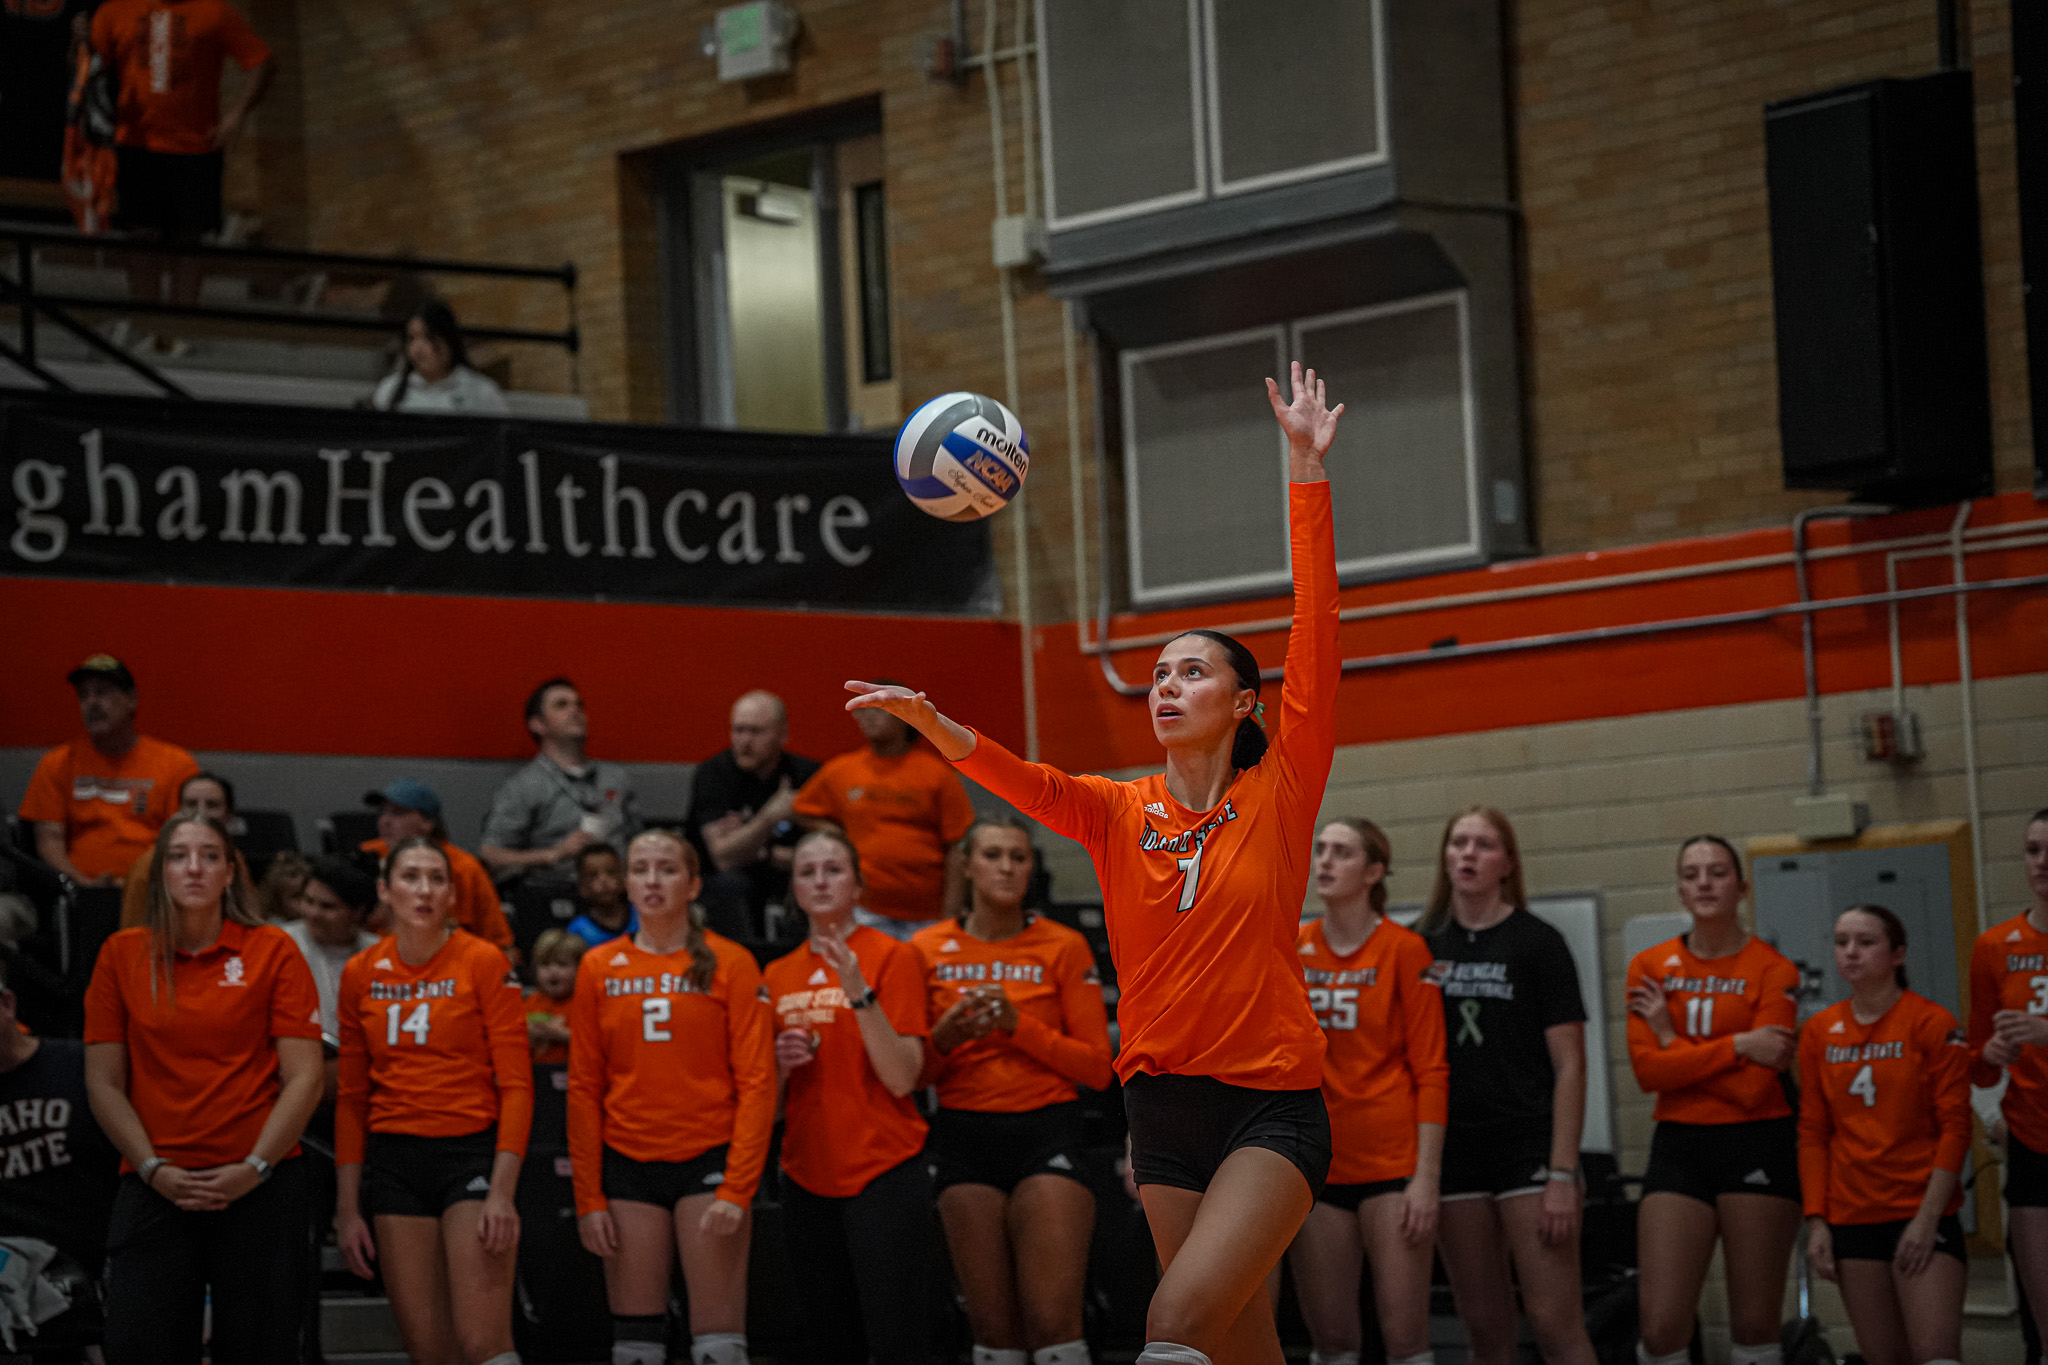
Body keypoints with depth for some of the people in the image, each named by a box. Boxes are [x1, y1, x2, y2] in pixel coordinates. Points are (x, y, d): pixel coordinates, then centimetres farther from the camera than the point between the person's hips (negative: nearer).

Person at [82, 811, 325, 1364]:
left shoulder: (272, 951, 4)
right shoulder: (122, 955, 9)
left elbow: (304, 1078, 0)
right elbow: (103, 1083, 7)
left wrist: (255, 1167, -10)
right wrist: (154, 1168, -4)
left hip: (259, 1188, -1)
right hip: (154, 1189, 1)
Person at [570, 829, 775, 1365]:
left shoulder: (730, 963, -1)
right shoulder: (599, 969, 8)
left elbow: (756, 1083, -4)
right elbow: (584, 1089, 9)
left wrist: (737, 1189, -12)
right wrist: (588, 1197, 3)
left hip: (709, 1159, -3)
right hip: (628, 1161, 3)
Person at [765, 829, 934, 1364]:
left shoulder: (892, 957, -3)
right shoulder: (778, 975, 13)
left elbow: (902, 1079, -11)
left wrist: (859, 992, -20)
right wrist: (781, 1061, -3)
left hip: (883, 1174, -5)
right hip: (808, 1177, 5)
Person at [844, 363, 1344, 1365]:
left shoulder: (1279, 794, -2)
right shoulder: (1119, 812, 6)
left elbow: (1315, 638, -9)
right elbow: (1018, 777, -11)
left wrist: (1305, 470, -14)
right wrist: (930, 723, -33)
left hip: (1273, 1104, -5)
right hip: (1162, 1100, 5)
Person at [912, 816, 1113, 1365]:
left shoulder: (1063, 947, 3)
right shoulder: (929, 950, 7)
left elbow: (1098, 1068, 0)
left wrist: (1019, 1026, -12)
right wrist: (944, 1037, -11)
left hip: (1048, 1130, -2)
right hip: (966, 1133, 2)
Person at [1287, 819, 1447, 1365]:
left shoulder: (1403, 948, -3)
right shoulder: (1293, 949, 9)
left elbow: (1431, 1071, -5)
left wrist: (1426, 1176, -12)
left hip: (1392, 1163, -4)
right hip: (1317, 1164, 4)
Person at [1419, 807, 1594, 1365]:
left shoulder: (1537, 943, -2)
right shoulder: (1425, 946, 10)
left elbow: (1569, 1066, -5)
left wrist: (1562, 1176, -13)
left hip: (1529, 1148, -4)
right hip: (1455, 1150, 4)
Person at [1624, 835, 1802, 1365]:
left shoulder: (1773, 971, -3)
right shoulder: (1650, 967, 6)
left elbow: (1753, 1086, -12)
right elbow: (1648, 1069, -7)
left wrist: (1674, 1039, -8)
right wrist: (1739, 1045, -12)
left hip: (1757, 1145, -2)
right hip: (1678, 1147, 2)